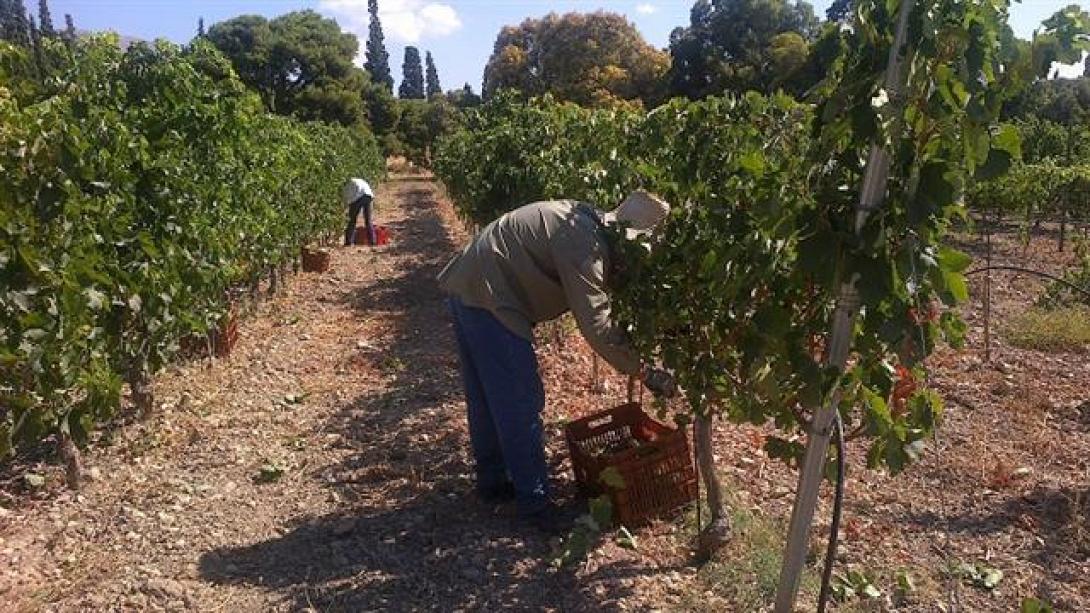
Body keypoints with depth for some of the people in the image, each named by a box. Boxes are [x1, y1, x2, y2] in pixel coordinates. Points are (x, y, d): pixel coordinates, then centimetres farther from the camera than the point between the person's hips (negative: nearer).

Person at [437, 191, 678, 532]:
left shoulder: (587, 220, 10)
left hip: (468, 288, 10)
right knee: (521, 403, -4)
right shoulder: (585, 244, -20)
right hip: (488, 297, -10)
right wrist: (644, 372, -15)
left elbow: (595, 308, 16)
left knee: (486, 398, 19)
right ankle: (535, 503, 6)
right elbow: (595, 325, -22)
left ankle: (493, 481, 33)